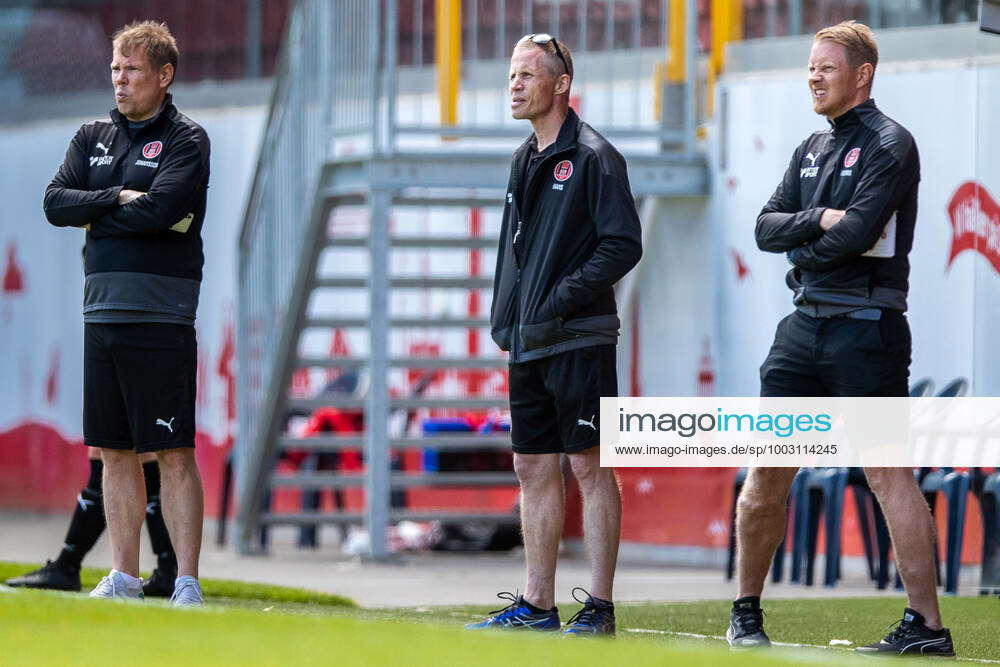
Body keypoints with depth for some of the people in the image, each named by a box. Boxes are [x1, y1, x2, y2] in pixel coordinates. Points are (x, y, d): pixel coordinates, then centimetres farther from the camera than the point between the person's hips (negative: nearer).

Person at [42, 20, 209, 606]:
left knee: (174, 453, -7)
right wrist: (118, 199, -9)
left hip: (161, 317, -6)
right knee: (115, 452, 8)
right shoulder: (93, 139, 17)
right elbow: (56, 202, 4)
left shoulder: (187, 140, -1)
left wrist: (96, 216, -3)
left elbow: (160, 210, -16)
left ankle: (187, 583, -8)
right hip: (102, 311, 6)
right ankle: (125, 578, 13)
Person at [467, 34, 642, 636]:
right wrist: (506, 317, 13)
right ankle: (537, 607, 15)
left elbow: (625, 244, -14)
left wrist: (564, 298, -17)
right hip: (529, 345, 8)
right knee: (535, 468, 9)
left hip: (579, 339, -8)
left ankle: (600, 608, -4)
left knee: (589, 465, -6)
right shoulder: (526, 161, 17)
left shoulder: (592, 157, -8)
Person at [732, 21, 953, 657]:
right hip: (805, 326, 7)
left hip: (867, 330, -7)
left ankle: (927, 625, -8)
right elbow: (766, 227, 10)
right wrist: (818, 219, -8)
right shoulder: (813, 149, 18)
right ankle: (747, 613, 18)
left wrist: (803, 250, -1)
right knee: (768, 469, 7)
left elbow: (856, 232, -18)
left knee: (889, 474, -9)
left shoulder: (889, 144, -7)